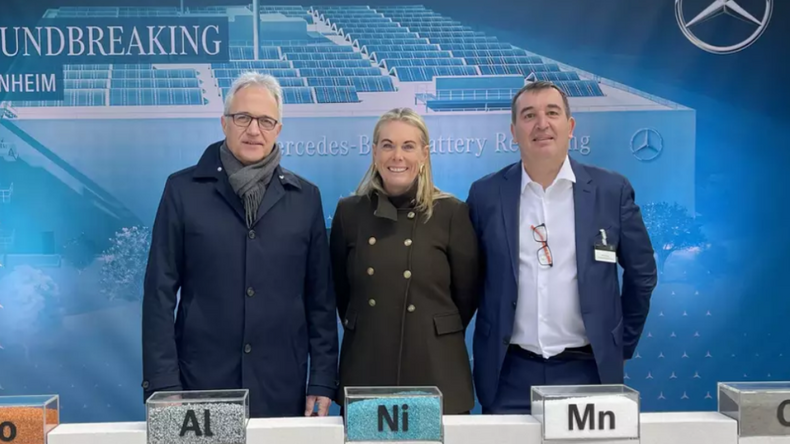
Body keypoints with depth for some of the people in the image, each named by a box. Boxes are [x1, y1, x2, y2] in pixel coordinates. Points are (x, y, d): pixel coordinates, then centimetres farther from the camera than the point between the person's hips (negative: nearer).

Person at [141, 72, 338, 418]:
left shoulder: (305, 197, 5)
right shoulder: (183, 190, 0)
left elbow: (320, 297, 6)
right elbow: (160, 292, -1)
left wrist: (323, 382, 2)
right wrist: (163, 384, -6)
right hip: (201, 388, -1)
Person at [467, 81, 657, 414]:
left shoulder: (612, 190, -1)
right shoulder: (486, 194, 0)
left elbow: (641, 275, 8)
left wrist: (621, 347, 10)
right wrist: (491, 342, 11)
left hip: (588, 369, 0)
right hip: (510, 374, 0)